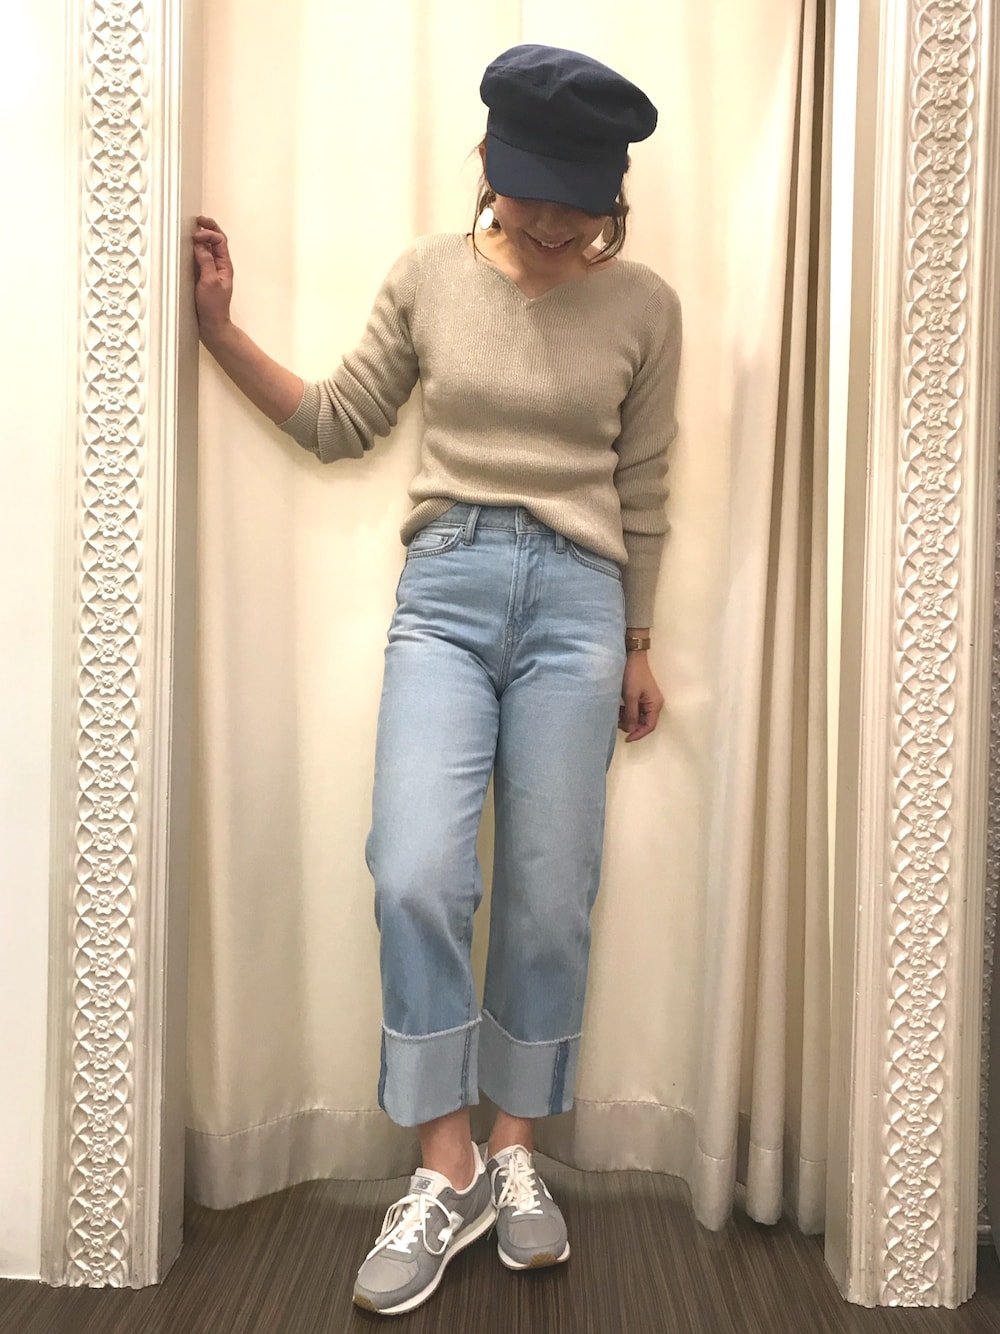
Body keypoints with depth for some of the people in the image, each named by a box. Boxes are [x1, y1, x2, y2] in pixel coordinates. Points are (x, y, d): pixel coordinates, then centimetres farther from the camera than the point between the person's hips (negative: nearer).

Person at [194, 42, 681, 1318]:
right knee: (416, 879, -14)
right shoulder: (428, 273, 9)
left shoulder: (643, 306, 7)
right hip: (443, 591, 1)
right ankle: (445, 1171, 9)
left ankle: (512, 1152, 25)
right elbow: (338, 423, 14)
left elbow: (641, 494, 10)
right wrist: (219, 327, 7)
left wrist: (639, 647, 12)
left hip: (575, 601, 0)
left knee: (548, 904, 1)